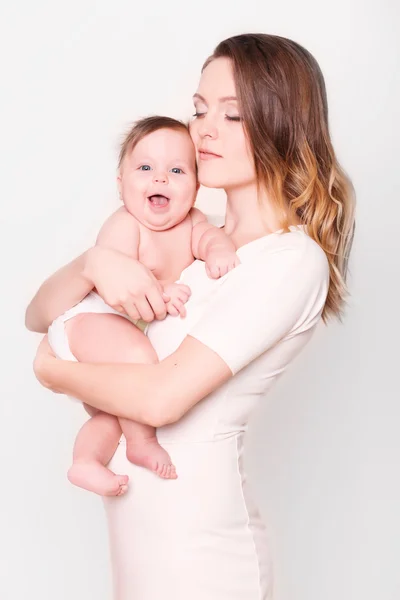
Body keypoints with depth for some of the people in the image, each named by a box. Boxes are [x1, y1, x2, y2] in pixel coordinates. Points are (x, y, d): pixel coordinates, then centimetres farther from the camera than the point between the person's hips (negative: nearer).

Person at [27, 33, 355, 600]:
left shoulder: (293, 260, -16)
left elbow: (162, 398, -24)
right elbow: (40, 315, 4)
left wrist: (54, 368, -9)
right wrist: (95, 262, -15)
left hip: (194, 549, -6)